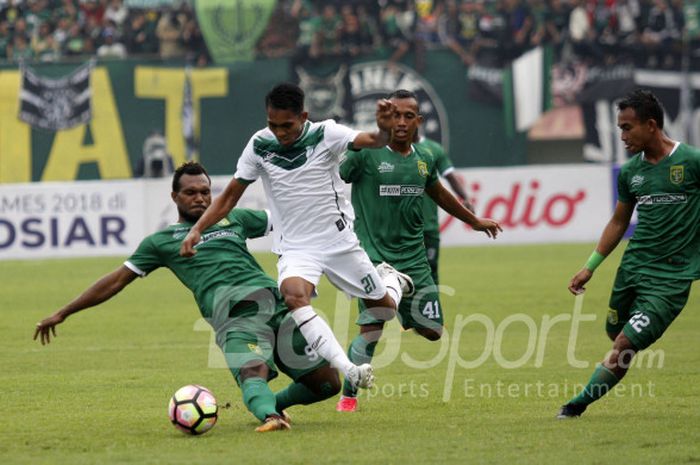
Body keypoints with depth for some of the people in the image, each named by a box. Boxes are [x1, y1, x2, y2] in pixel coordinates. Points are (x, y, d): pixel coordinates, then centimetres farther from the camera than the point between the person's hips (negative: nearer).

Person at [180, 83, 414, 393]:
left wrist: (384, 130, -52)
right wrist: (197, 230, -9)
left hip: (339, 241, 0)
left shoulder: (324, 134, -12)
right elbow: (230, 196, 3)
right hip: (295, 248, 0)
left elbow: (371, 141, -28)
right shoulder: (260, 145, -5)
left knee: (384, 307, 10)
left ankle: (391, 279, 50)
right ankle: (348, 370, -39)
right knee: (293, 295, -33)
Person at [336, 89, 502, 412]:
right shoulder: (366, 153, -8)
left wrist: (474, 221, 39)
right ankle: (348, 395, 1)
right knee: (371, 331, -17)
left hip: (413, 259, 5)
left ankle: (405, 317, 36)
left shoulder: (424, 159, 10)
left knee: (431, 331, 2)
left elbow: (439, 194, 28)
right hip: (373, 258, -5)